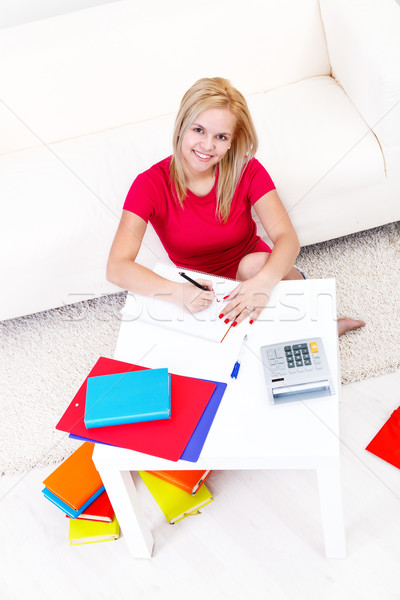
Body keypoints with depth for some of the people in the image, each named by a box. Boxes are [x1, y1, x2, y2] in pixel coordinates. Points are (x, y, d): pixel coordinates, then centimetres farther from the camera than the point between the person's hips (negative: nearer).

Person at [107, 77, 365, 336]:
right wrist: (177, 291, -44)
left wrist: (264, 281, -42)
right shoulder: (151, 185, -17)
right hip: (203, 292, -1)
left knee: (255, 263, -33)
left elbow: (288, 237, -19)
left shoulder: (247, 171, -11)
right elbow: (117, 267, -26)